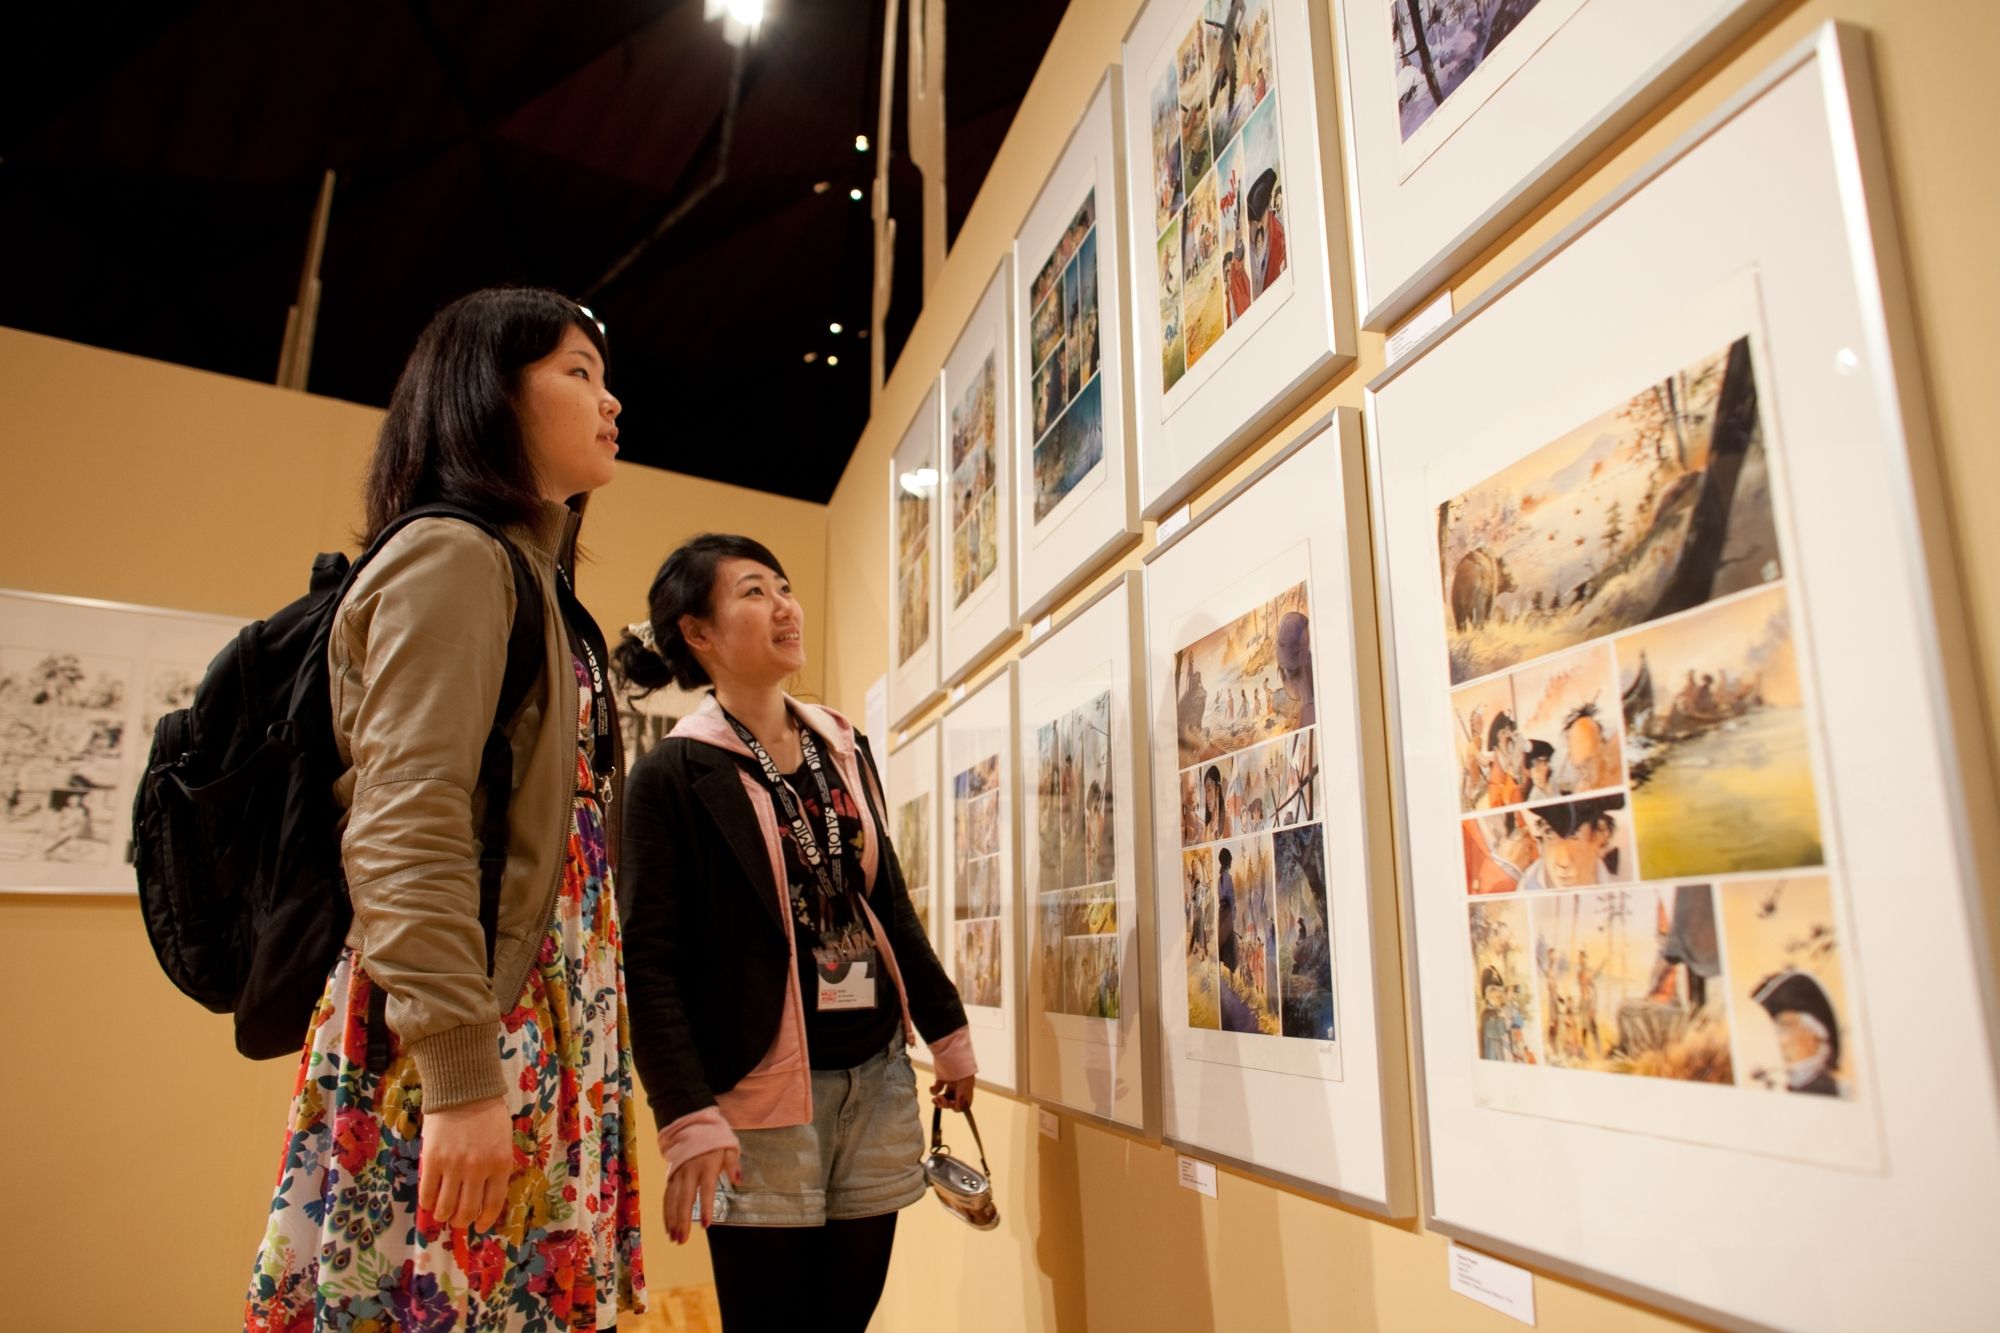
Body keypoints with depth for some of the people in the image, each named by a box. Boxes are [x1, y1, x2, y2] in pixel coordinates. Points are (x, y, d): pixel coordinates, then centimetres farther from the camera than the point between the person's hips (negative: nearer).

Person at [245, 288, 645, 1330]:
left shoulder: (532, 576, 19)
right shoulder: (452, 553, -8)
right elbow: (406, 828, -18)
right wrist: (459, 1076, -21)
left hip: (540, 1042, 9)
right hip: (468, 1048, -9)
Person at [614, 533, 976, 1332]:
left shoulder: (843, 750, 10)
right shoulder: (673, 775, -8)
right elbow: (650, 959, -12)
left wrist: (947, 1033, 17)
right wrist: (688, 1120, -18)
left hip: (877, 1078, 6)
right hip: (764, 1092, -5)